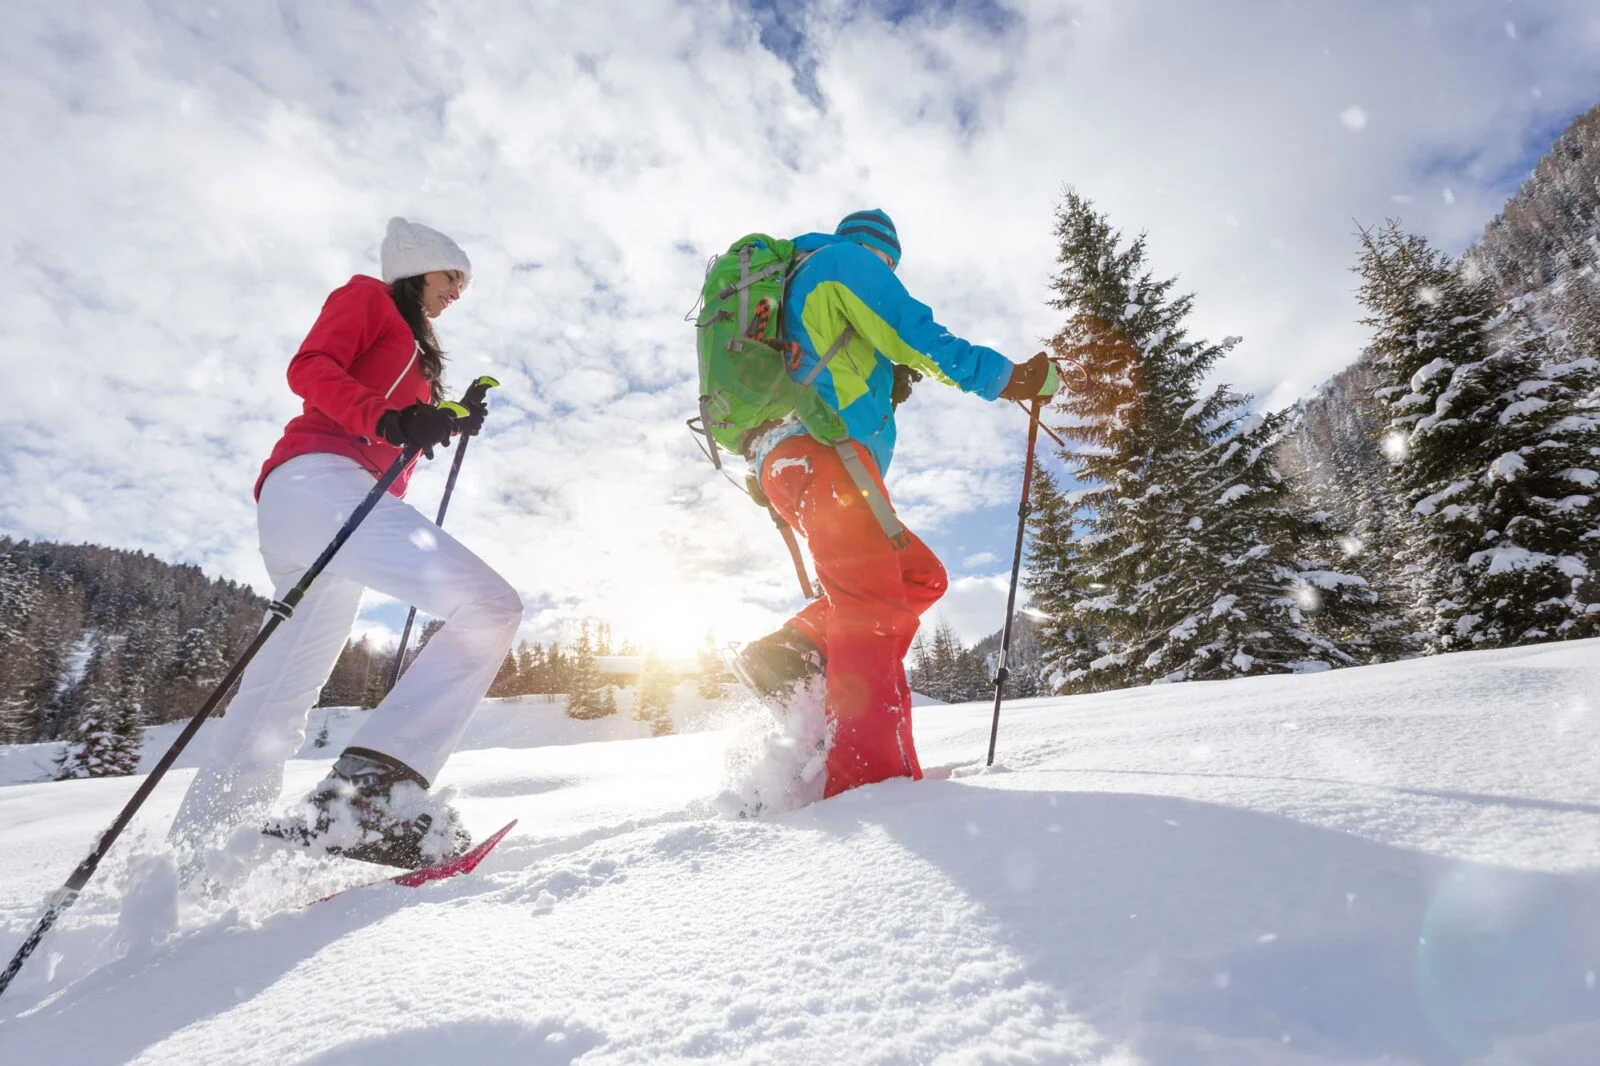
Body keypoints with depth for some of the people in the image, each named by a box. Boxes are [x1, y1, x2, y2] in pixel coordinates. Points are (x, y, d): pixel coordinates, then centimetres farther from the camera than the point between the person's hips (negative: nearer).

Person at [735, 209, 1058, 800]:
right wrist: (1009, 378, 3)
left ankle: (789, 653, -4)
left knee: (921, 576, 8)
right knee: (878, 613, -18)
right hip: (822, 448, -9)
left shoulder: (794, 283, 36)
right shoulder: (850, 259, 10)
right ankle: (870, 776, -27)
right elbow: (918, 338, -3)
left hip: (783, 463, 9)